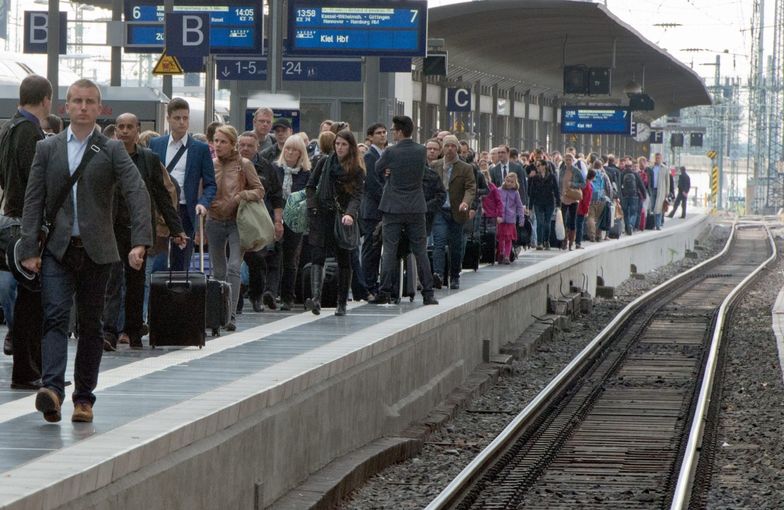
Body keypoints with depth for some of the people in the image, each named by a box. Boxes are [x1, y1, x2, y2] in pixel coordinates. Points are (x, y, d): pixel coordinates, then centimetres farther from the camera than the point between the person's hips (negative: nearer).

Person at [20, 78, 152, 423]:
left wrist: (140, 241, -20)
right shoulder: (47, 149, 8)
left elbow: (137, 193, -7)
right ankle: (52, 389, -27)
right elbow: (33, 201, 6)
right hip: (57, 250, 0)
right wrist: (29, 249, -3)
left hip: (97, 250, 0)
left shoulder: (112, 150, 3)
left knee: (90, 325, 6)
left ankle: (84, 397, 15)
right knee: (55, 317, -14)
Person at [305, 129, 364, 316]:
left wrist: (350, 214, -29)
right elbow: (311, 185, 13)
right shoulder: (325, 162, 6)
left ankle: (342, 303, 14)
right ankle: (316, 298, -26)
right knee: (317, 256, -14)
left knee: (344, 260, 5)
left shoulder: (357, 169, -1)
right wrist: (312, 207, -1)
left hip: (343, 218, -1)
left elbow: (357, 196, -11)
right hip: (322, 215, 1)